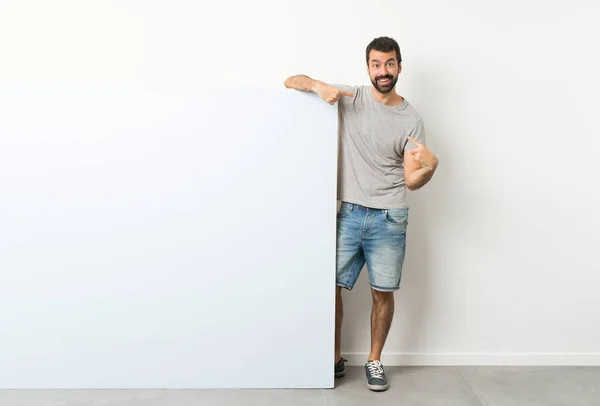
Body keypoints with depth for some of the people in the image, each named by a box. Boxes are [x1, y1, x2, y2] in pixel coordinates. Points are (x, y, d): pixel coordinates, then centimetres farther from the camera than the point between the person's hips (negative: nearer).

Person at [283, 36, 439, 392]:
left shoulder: (412, 119, 2)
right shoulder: (349, 98, 2)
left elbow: (411, 181, -2)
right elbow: (292, 81, 4)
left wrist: (430, 167, -24)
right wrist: (319, 86, -17)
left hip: (389, 219, 0)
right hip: (348, 213, 1)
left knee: (383, 293, 6)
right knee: (330, 286, 3)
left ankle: (374, 361, 28)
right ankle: (335, 359, 24)